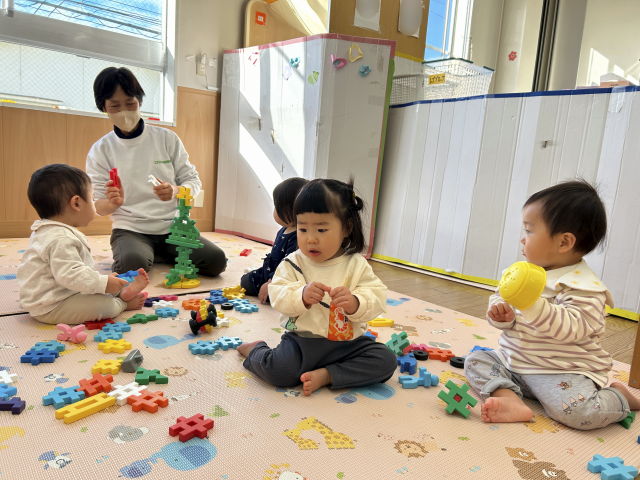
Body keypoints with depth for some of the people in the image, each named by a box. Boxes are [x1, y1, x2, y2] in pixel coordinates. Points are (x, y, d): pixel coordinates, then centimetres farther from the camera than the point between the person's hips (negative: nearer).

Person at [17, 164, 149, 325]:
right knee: (104, 304, -21)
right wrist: (103, 282, -28)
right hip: (50, 309, -12)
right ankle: (122, 303, 5)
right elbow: (70, 274, -35)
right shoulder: (61, 239, -28)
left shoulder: (49, 232, 10)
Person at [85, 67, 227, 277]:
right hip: (130, 230, -2)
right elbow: (98, 206, 2)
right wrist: (112, 203, -23)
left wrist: (175, 192, -20)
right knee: (133, 264, -36)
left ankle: (163, 255, 7)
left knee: (216, 260, -22)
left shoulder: (167, 138, 3)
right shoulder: (100, 151, 2)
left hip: (173, 226, 2)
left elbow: (193, 181, 4)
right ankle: (151, 254, 1)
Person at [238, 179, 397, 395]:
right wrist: (302, 296, -32)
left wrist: (355, 303, -32)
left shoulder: (357, 265, -2)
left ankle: (325, 375, -11)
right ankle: (256, 350, 12)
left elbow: (377, 298, -10)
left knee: (385, 360, -15)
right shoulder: (293, 263, -1)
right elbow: (278, 297, -11)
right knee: (278, 370, -23)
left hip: (348, 342, 2)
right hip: (302, 340, -1)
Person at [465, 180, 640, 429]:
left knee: (578, 412, -28)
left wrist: (533, 304, -41)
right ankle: (512, 401, -26)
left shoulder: (583, 286, -16)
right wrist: (502, 314, -11)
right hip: (515, 360, 7)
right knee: (476, 360, -4)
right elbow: (500, 298, 13)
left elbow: (571, 328, -29)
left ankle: (618, 397, 6)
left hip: (563, 371, -7)